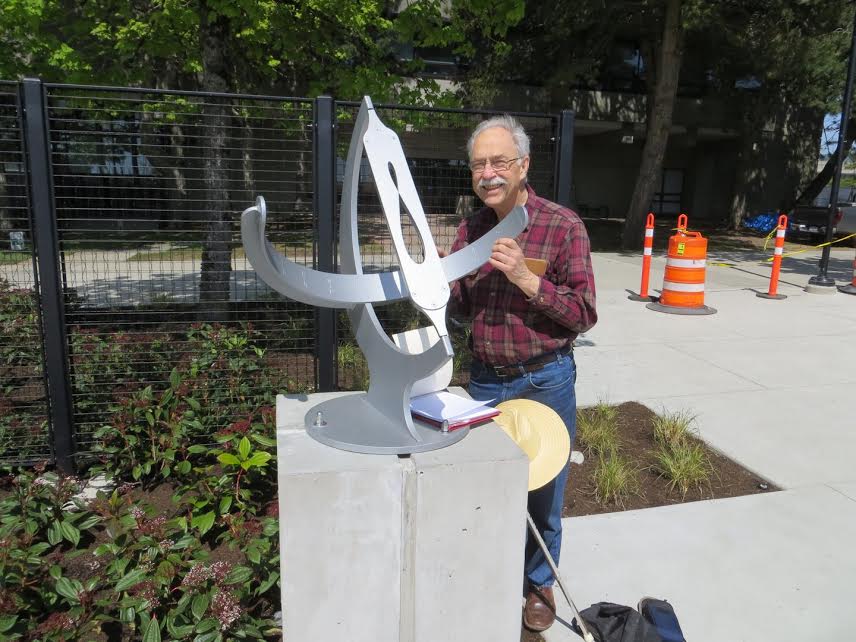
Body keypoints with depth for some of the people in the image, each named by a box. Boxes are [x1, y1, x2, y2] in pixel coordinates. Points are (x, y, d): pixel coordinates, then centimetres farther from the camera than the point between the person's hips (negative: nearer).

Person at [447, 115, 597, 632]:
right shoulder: (470, 230, 2)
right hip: (485, 378, 4)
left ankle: (540, 581, 38)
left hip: (544, 381, -4)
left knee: (542, 491, 13)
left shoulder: (563, 226, -12)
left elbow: (584, 315, -14)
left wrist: (526, 278, -26)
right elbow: (462, 310, 9)